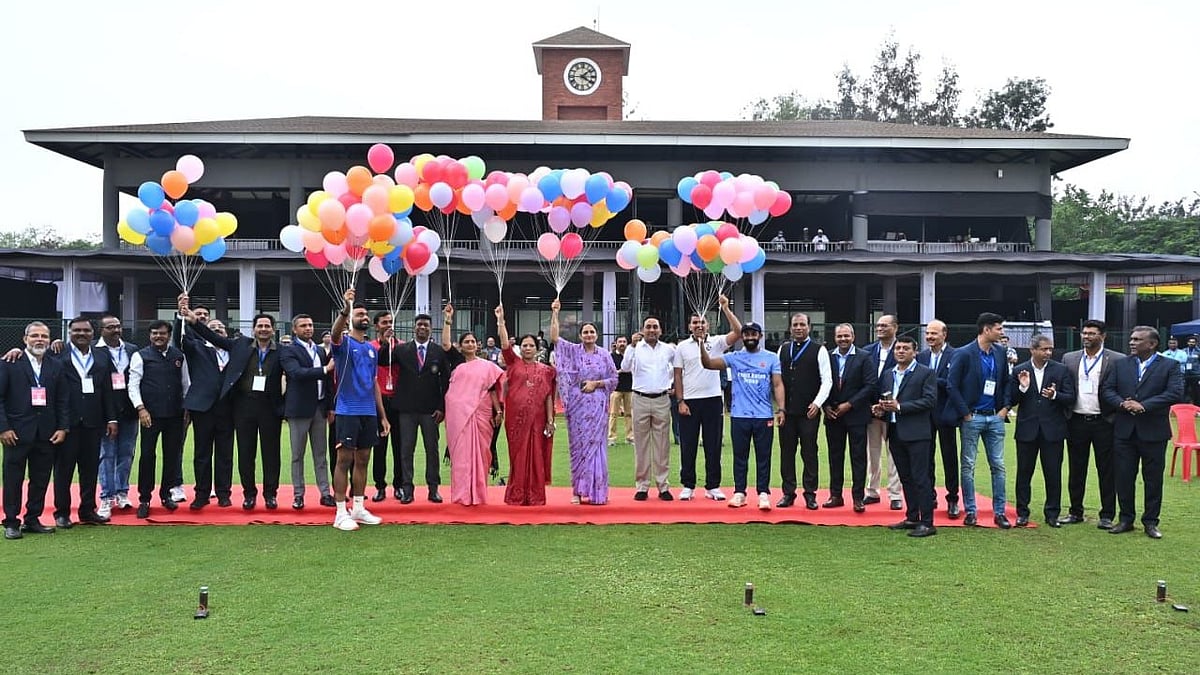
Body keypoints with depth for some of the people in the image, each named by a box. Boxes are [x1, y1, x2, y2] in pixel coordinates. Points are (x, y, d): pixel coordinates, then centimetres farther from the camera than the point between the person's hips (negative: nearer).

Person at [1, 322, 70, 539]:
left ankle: (33, 520, 19)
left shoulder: (56, 366, 9)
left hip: (47, 433, 3)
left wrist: (63, 428, 1)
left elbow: (63, 400, 9)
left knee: (41, 480, 8)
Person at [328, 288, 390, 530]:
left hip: (369, 412, 6)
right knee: (345, 460, -3)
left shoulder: (372, 349, 14)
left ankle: (358, 508, 19)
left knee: (362, 460, 10)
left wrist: (383, 416, 13)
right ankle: (341, 513, 1)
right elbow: (335, 334, -29)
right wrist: (345, 309, -47)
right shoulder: (344, 343, -3)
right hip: (347, 411, -6)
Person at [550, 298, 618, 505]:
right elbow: (554, 337, -7)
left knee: (594, 444, 1)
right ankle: (577, 491, 8)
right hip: (577, 404, 0)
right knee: (578, 445, 2)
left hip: (597, 406, 0)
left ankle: (595, 490, 7)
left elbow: (614, 379, 8)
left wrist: (596, 383, -7)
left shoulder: (604, 355, 6)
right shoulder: (573, 350, 4)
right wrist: (555, 313, -12)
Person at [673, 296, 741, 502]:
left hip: (713, 400, 0)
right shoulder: (682, 347, 5)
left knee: (713, 446, 5)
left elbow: (738, 332, -11)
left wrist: (726, 309, -16)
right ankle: (687, 486, 13)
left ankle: (713, 486, 14)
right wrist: (680, 401, -3)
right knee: (688, 445, 4)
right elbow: (678, 376, 5)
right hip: (689, 401, 0)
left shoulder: (717, 342, 4)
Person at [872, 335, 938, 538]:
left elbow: (930, 400, -13)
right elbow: (883, 399, 23)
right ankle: (912, 518, 21)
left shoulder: (926, 373, -3)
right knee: (905, 478, 13)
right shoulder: (887, 374, 17)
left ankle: (927, 523, -2)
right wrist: (880, 409, -1)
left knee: (920, 478, -6)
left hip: (916, 433, -6)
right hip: (895, 433, 7)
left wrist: (900, 407, -17)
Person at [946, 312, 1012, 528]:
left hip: (995, 417, 5)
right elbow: (951, 386, -9)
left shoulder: (1000, 352, 7)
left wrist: (1005, 407, 4)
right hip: (972, 417, -4)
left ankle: (999, 512, 13)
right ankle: (970, 512, 10)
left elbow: (1006, 382, 16)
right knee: (968, 466, 2)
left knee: (998, 465, 6)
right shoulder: (964, 354, -9)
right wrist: (965, 413, -10)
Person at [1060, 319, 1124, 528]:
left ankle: (1107, 515, 13)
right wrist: (1064, 416, 3)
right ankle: (1075, 512, 21)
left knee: (1106, 471, 4)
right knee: (1076, 470, 11)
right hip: (1076, 422, 3)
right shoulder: (1069, 359, 8)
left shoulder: (1117, 360, -3)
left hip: (1103, 422, -3)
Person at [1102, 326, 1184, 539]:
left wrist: (1144, 405, -21)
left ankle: (1150, 522, 19)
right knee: (1124, 477, 7)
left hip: (1153, 432, -3)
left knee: (1153, 479, 7)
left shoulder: (1168, 367, -2)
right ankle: (1125, 519, 20)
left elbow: (1175, 393, -14)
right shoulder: (1121, 365, 8)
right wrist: (1122, 404, -16)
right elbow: (1106, 389, 3)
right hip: (1124, 431, 3)